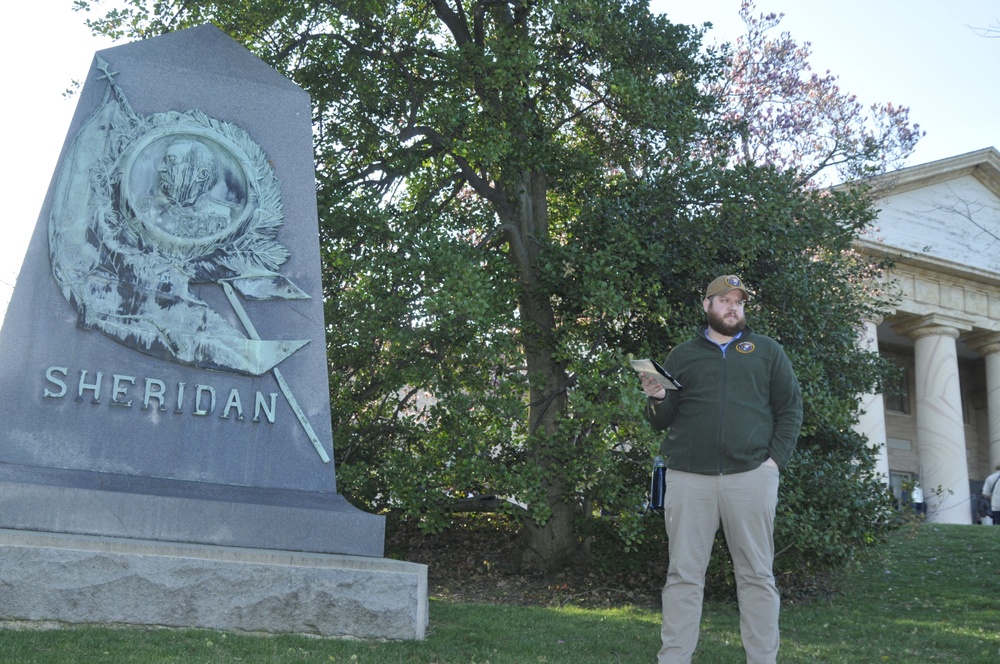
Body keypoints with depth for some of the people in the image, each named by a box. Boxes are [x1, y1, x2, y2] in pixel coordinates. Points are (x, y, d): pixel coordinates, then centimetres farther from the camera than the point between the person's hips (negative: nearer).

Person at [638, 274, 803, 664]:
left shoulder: (767, 351, 14)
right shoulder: (682, 355, 16)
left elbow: (790, 409, 10)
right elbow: (662, 422, 16)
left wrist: (776, 458, -3)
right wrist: (657, 399, -7)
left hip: (751, 475, -1)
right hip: (689, 477, 1)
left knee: (757, 575, 2)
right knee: (683, 574, 0)